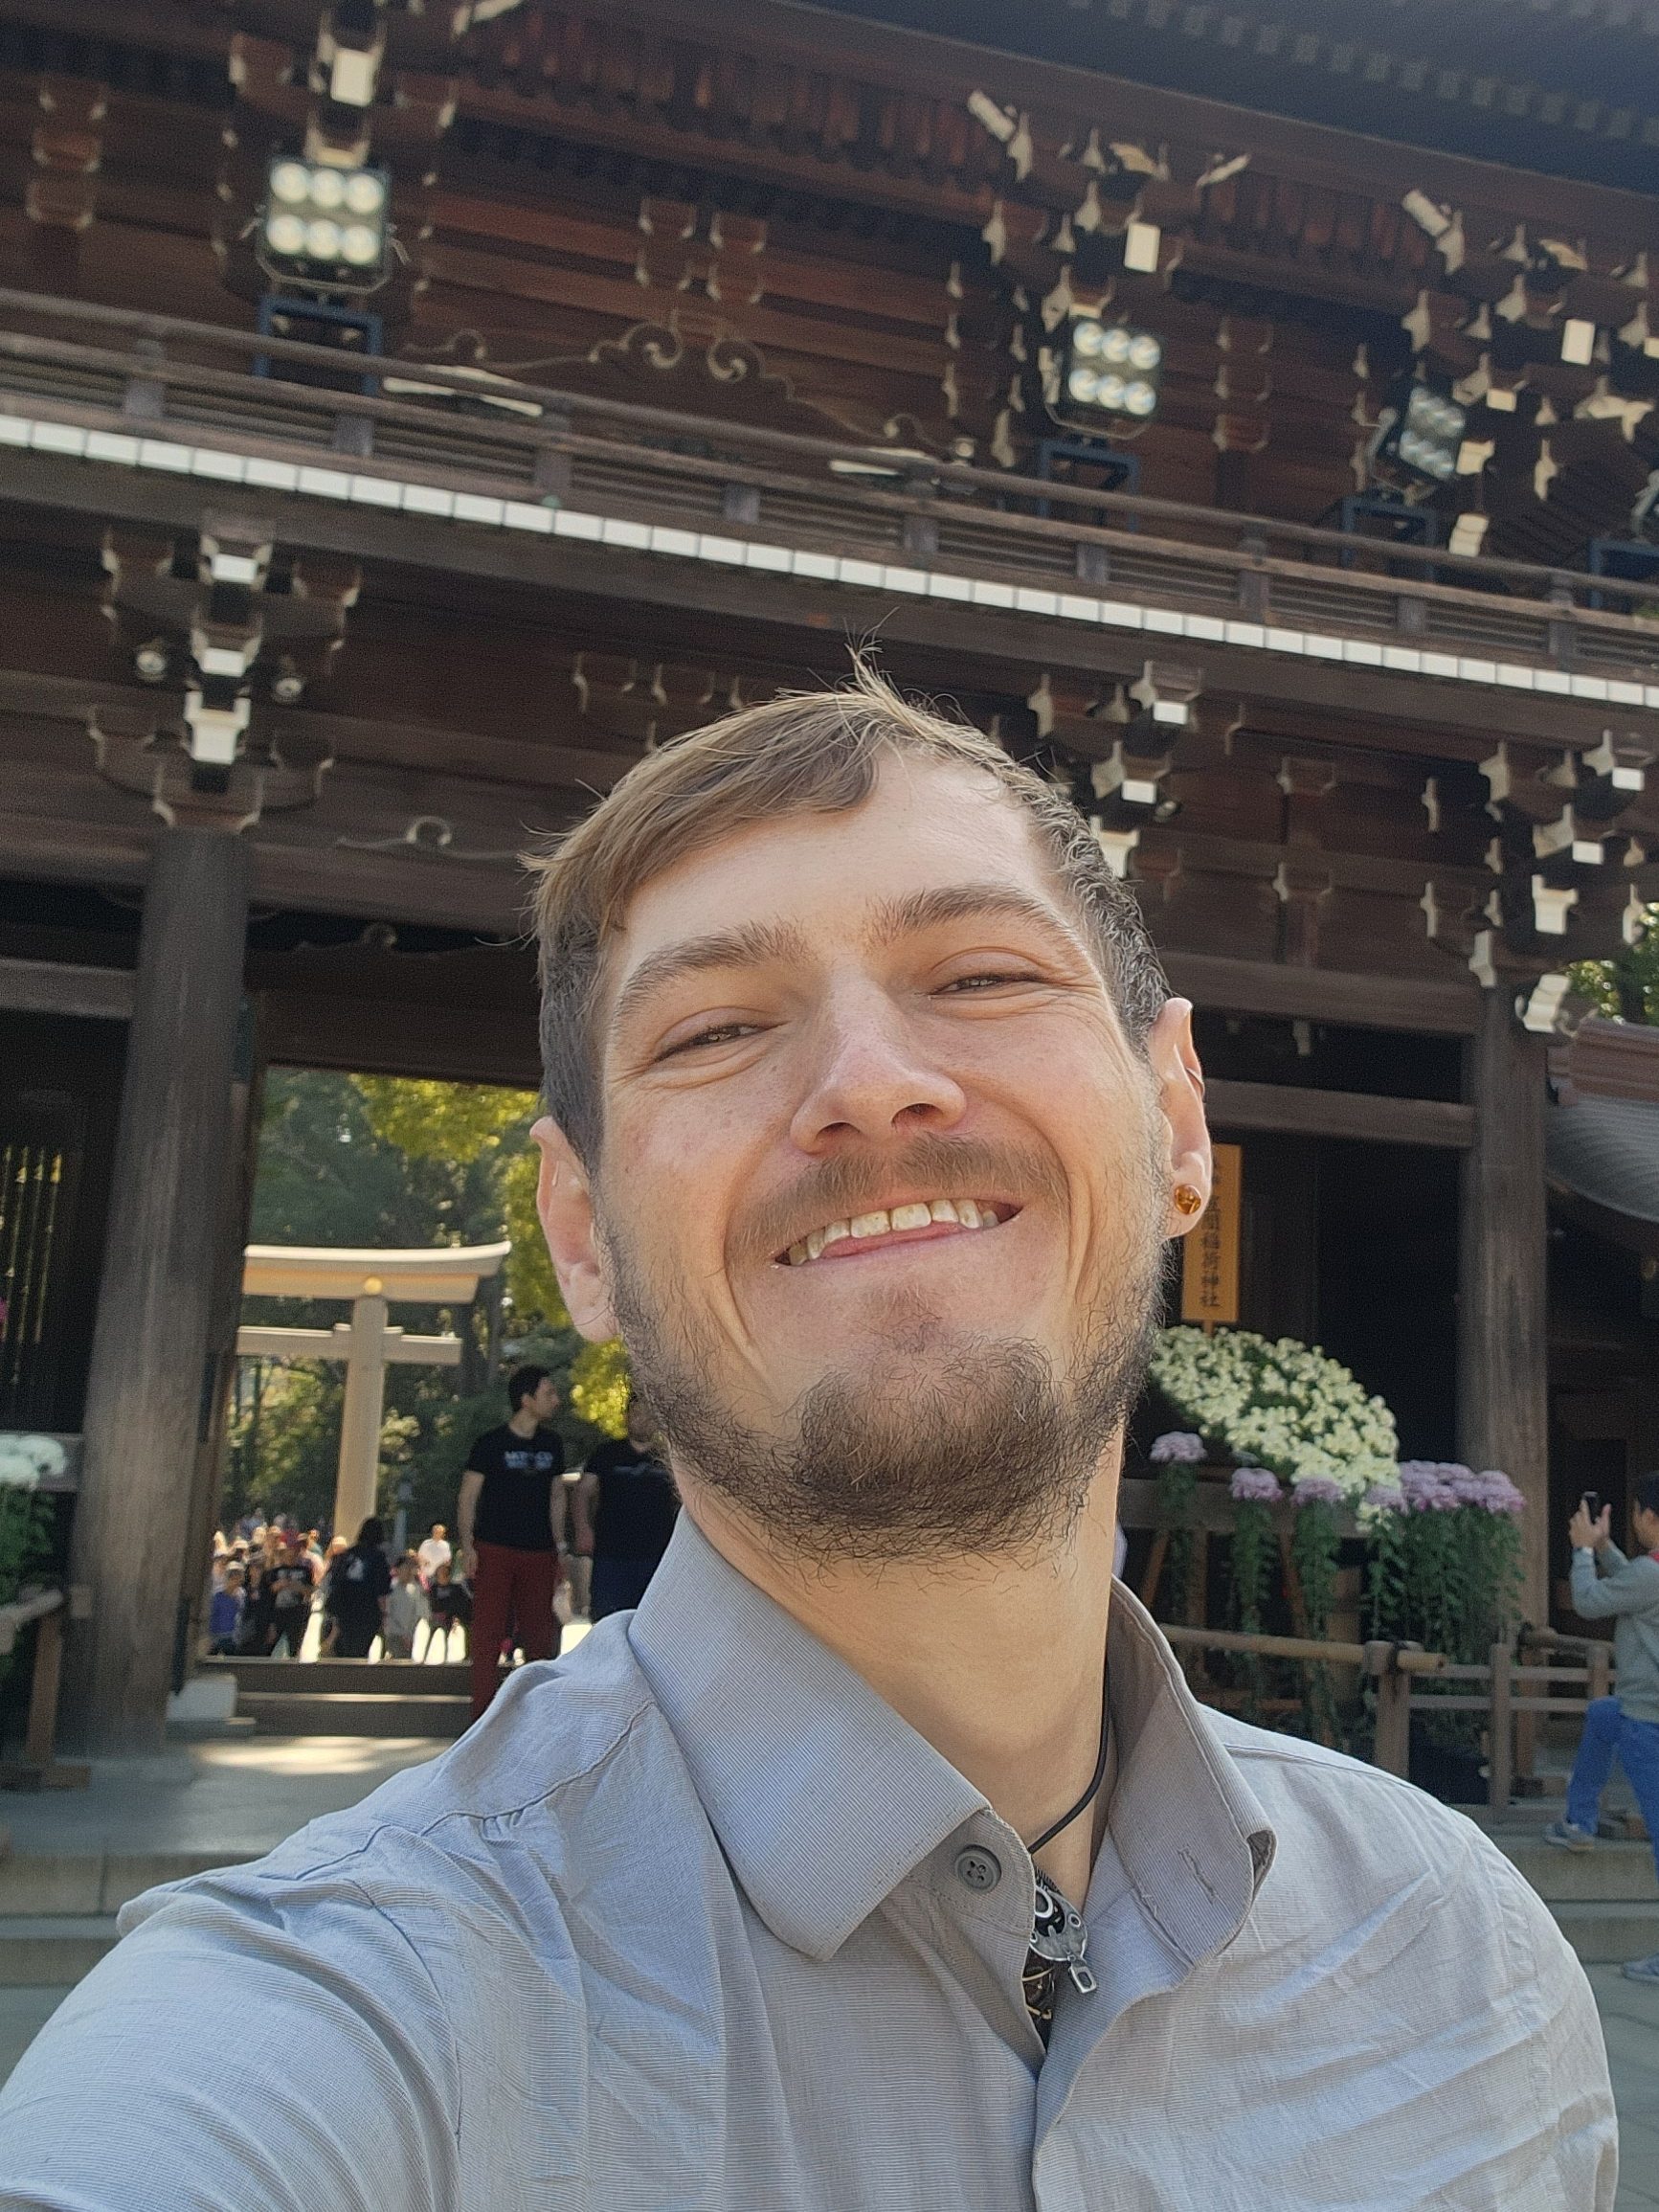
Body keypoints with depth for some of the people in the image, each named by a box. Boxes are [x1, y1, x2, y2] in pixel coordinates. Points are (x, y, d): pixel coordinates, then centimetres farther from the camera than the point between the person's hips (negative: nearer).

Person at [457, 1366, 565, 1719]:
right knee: (488, 1631, -5)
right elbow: (468, 1497, -2)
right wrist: (467, 1546, -11)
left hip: (539, 1554, 4)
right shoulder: (492, 1443, -4)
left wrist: (559, 1548, 13)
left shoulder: (551, 1443, 11)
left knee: (540, 1634, 6)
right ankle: (483, 1713, -1)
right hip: (494, 1551, -4)